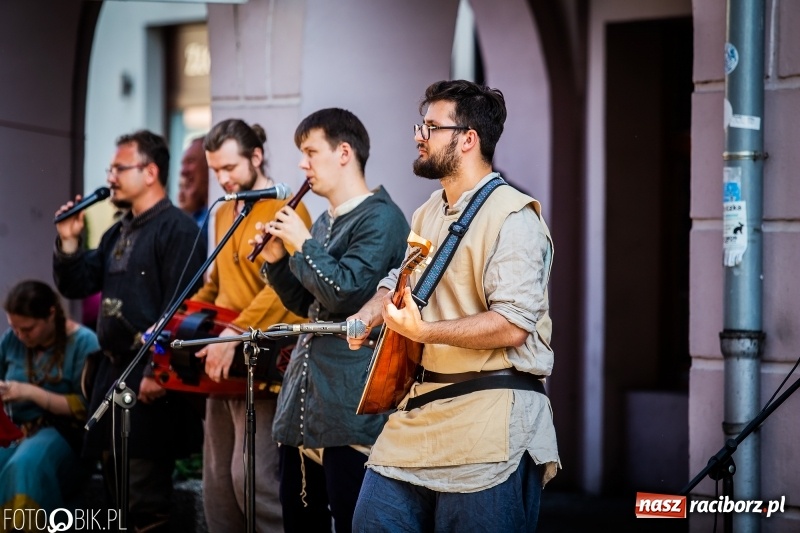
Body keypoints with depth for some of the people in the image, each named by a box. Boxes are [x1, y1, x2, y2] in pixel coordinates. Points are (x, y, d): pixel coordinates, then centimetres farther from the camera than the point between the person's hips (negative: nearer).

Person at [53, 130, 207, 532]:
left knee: (144, 496, -8)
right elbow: (74, 286, 18)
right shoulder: (117, 234, 17)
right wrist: (68, 242, 3)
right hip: (113, 370, 9)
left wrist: (157, 372, -24)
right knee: (117, 486, 14)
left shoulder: (178, 230, -11)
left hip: (150, 377, -9)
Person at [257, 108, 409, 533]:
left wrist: (301, 244, -11)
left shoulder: (380, 218, -10)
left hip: (350, 408, -9)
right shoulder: (325, 221, 18)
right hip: (303, 403, 9)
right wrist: (277, 260, 8)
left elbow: (345, 293, -21)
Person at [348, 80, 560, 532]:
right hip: (422, 407, 9)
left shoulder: (512, 217, -12)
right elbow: (400, 283, 31)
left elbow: (513, 324, -21)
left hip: (489, 422, -8)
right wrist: (370, 314, 9)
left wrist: (425, 331, -28)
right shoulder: (428, 214, 17)